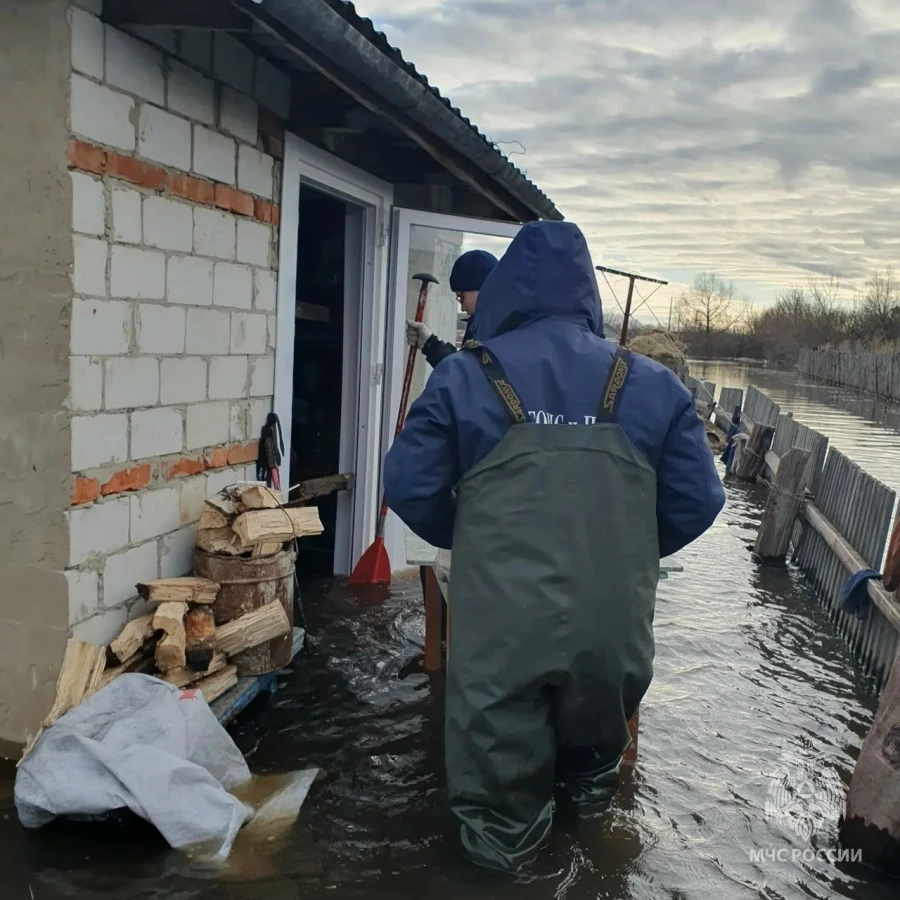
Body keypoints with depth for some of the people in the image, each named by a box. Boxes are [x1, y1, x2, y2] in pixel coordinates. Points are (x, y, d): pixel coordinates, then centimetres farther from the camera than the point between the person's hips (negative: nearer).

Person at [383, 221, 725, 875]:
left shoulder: (464, 376, -3)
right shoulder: (654, 386, 2)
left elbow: (410, 488, -3)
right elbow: (699, 502, 1)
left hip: (503, 622, -3)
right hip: (614, 621, 3)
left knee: (502, 746, 22)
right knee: (597, 729, 32)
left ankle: (506, 841, 43)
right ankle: (588, 790, 58)